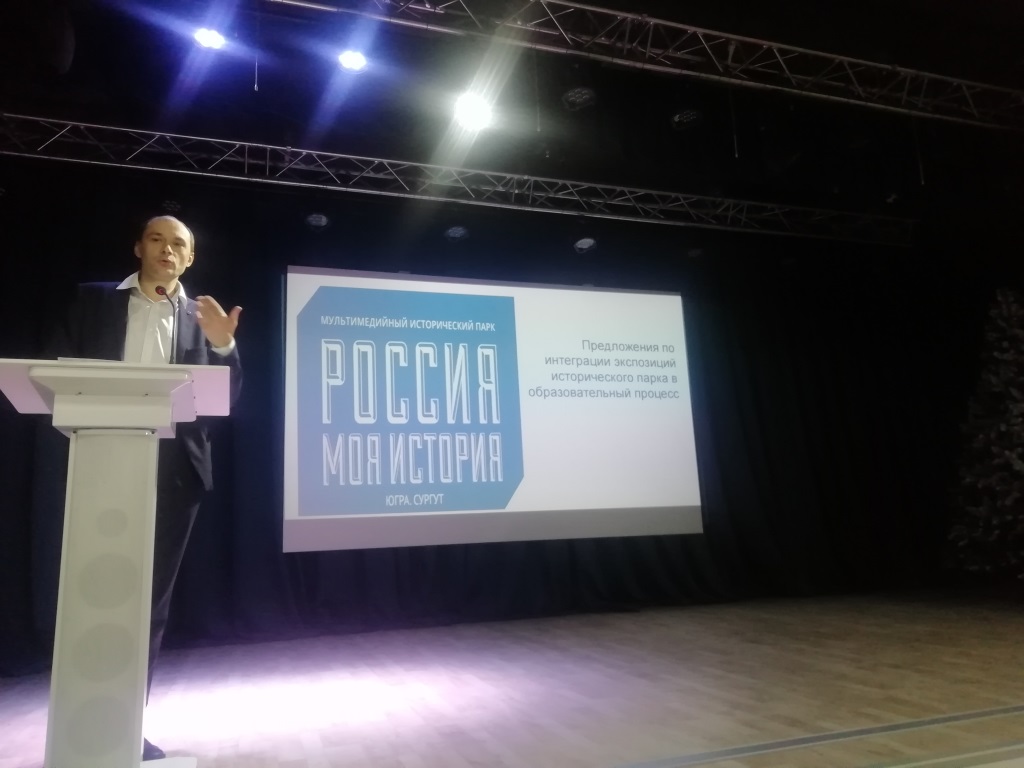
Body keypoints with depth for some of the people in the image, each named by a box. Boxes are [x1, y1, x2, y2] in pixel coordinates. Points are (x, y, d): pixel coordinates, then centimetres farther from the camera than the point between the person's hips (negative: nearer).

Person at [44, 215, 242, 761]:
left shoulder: (202, 316, 10)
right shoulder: (94, 300, 9)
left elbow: (225, 401, 4)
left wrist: (224, 347, -13)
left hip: (172, 470, 1)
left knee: (151, 598, 7)